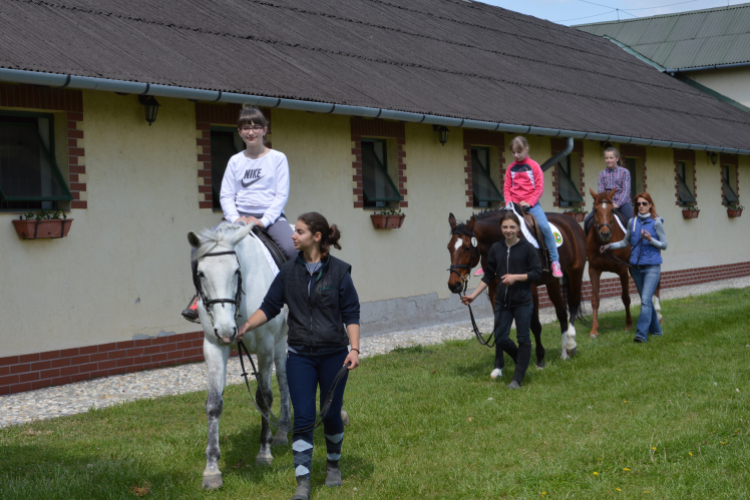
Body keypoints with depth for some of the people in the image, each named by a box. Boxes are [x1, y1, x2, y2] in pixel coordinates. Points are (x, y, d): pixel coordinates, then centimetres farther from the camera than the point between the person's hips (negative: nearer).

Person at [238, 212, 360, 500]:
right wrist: (245, 327, -8)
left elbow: (351, 314, -4)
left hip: (333, 354, -1)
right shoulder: (289, 272, 2)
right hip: (300, 356, 2)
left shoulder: (339, 271, -6)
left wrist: (354, 349, -13)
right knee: (303, 418, -4)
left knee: (331, 415, 9)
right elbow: (270, 307, 5)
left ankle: (333, 465, 35)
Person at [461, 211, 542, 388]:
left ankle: (518, 378, 12)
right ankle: (522, 360, 33)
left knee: (523, 339, 4)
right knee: (500, 338, 6)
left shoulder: (527, 248, -7)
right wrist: (474, 295, 3)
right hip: (502, 301, 4)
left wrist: (516, 277, -20)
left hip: (522, 302, -4)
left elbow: (537, 273, -8)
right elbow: (488, 276, 9)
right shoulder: (496, 249, 4)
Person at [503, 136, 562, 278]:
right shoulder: (511, 168, 8)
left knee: (545, 227, -23)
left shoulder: (533, 166, 0)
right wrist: (509, 202, -6)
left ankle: (555, 262, -15)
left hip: (531, 204, -3)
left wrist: (529, 202, -14)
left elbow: (539, 187, -3)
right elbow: (506, 188, 11)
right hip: (514, 205, 3)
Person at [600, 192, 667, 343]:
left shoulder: (656, 223, -7)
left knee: (645, 300, -15)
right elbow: (626, 242, 19)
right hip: (636, 267, 5)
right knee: (646, 300, 14)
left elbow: (664, 245, -4)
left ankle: (642, 333, -17)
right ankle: (656, 329, 28)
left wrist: (650, 239, -19)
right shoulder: (632, 222, 6)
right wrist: (609, 246, 7)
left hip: (652, 268, -5)